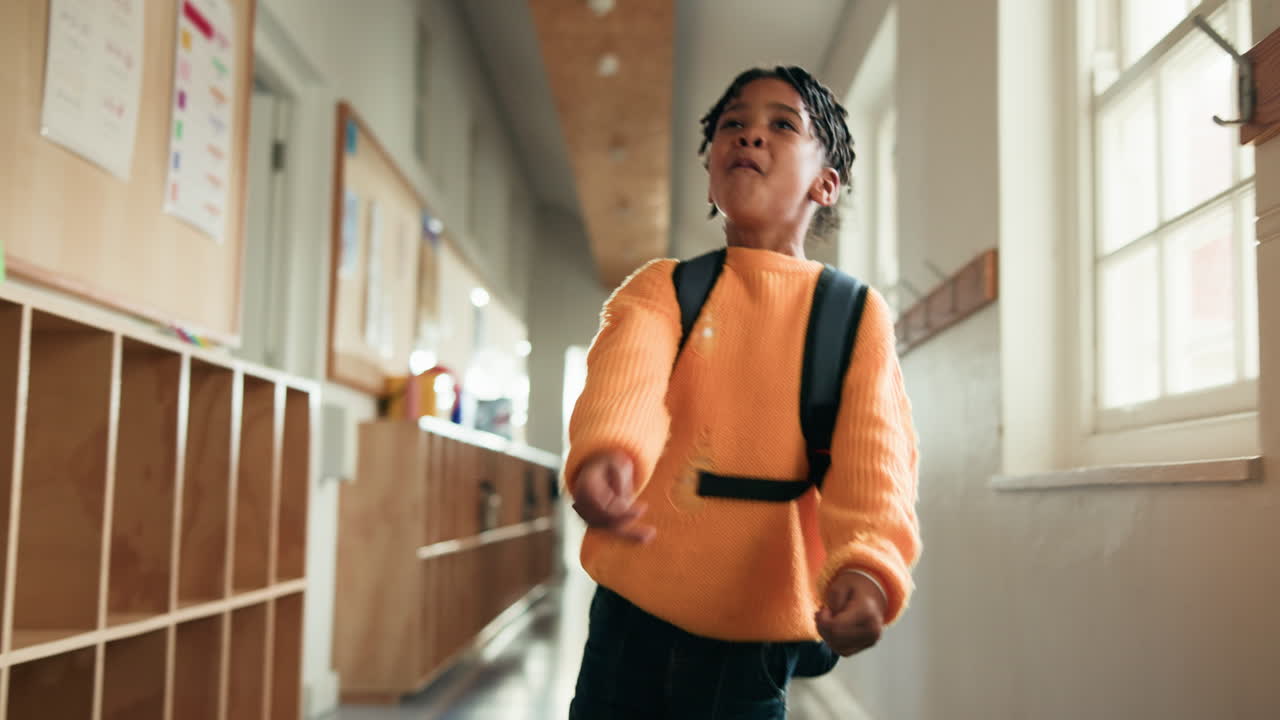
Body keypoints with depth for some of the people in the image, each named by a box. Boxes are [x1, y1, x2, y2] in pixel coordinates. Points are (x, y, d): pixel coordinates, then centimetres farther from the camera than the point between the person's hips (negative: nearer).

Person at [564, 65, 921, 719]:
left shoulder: (856, 316, -1)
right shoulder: (660, 288, 2)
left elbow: (873, 453, -16)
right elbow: (625, 375, -20)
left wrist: (866, 566, -37)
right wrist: (604, 453, -43)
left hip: (753, 640, -1)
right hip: (632, 614, 2)